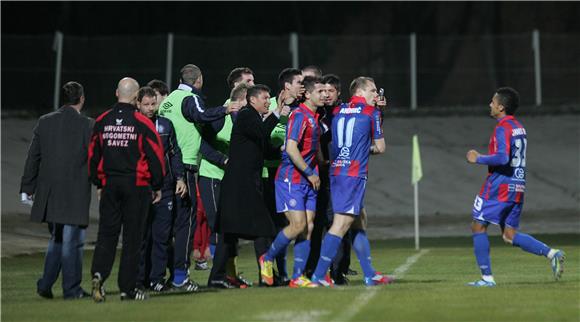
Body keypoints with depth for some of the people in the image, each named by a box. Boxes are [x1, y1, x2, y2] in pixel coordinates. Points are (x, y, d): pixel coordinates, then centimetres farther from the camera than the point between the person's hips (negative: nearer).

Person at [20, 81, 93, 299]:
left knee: (56, 239, 17)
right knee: (72, 241, 3)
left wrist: (27, 188, 12)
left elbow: (33, 157, 7)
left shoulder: (45, 122, 4)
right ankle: (71, 288, 8)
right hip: (75, 194, -4)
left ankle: (46, 284, 10)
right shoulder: (87, 125, -9)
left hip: (49, 192, 4)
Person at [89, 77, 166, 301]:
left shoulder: (102, 122, 4)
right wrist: (157, 186, 6)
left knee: (106, 234, 8)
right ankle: (128, 288, 5)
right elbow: (156, 156, -5)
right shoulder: (142, 123, -8)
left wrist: (98, 183, 21)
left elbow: (93, 154, 10)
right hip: (137, 186, -3)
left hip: (109, 184, 3)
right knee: (132, 238, 3)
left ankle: (98, 273, -16)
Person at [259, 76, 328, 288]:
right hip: (291, 178, -9)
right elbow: (291, 148, -22)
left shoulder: (315, 117, 15)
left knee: (308, 227, 2)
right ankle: (267, 259, 8)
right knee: (298, 225, -13)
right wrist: (310, 173, -17)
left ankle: (298, 277, 4)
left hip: (309, 180, 9)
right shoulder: (299, 115, -14)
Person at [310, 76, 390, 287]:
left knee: (360, 221, 15)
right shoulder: (371, 112, -1)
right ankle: (319, 274, -14)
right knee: (341, 224, -9)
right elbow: (380, 147, 5)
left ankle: (370, 275, 18)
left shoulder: (338, 111, 14)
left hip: (335, 173, 7)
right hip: (354, 175, -7)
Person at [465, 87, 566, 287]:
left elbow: (502, 158, -26)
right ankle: (551, 254, -5)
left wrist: (479, 159, -13)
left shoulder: (503, 128, -14)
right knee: (510, 235, 12)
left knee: (478, 227, 2)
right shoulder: (519, 128, 15)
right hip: (518, 188, 9)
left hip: (499, 186, -9)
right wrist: (484, 157, 21)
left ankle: (487, 277, -1)